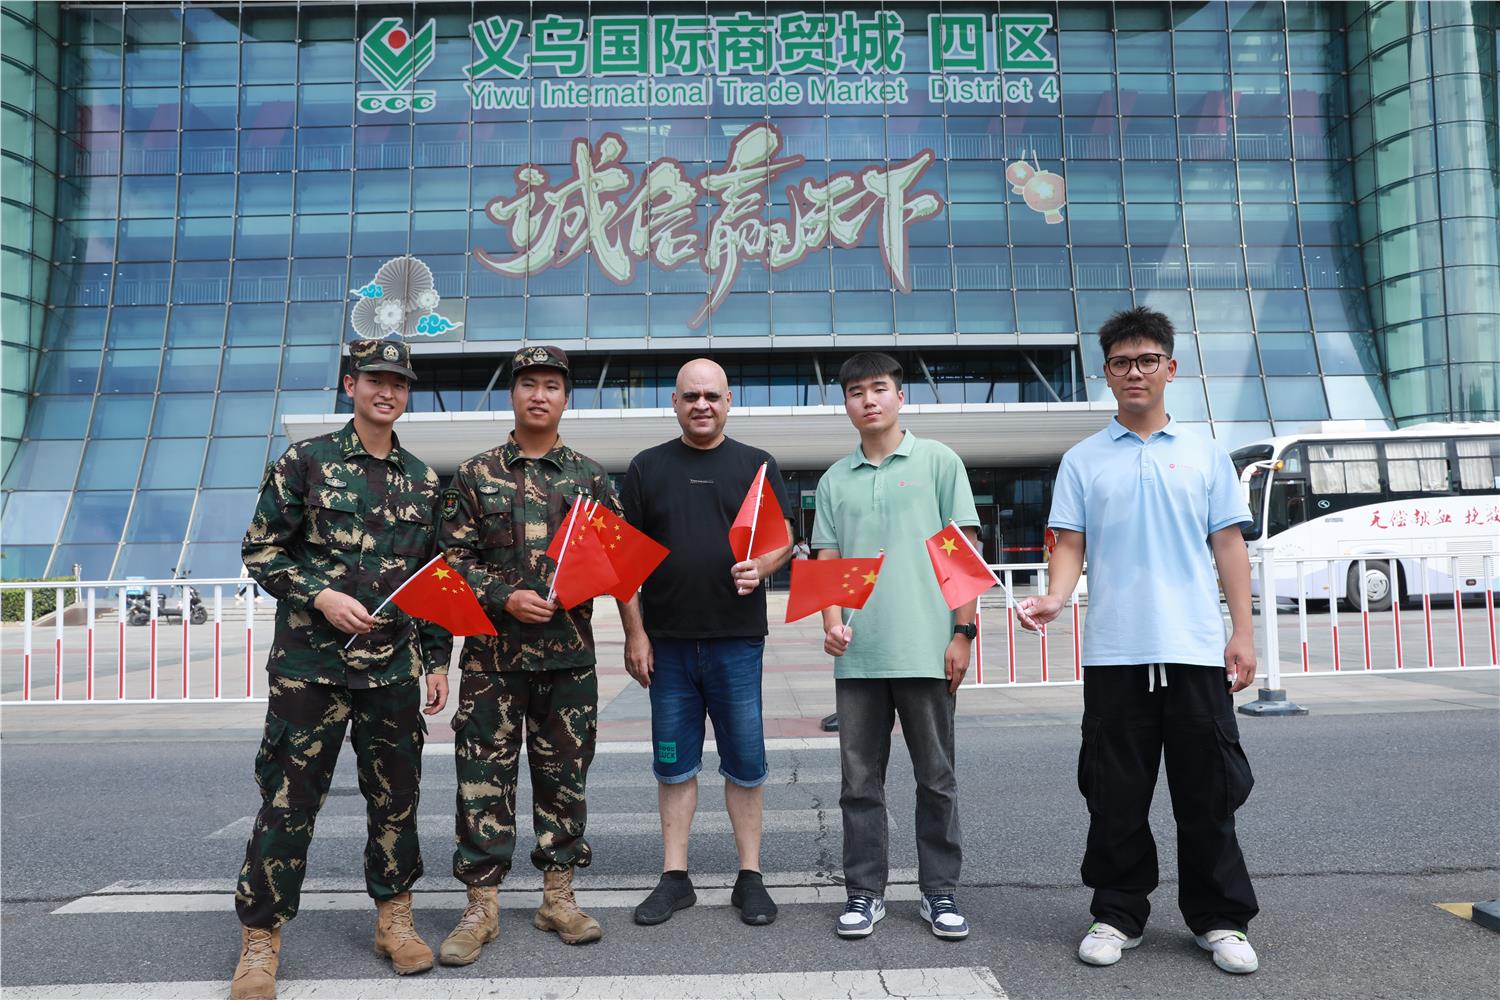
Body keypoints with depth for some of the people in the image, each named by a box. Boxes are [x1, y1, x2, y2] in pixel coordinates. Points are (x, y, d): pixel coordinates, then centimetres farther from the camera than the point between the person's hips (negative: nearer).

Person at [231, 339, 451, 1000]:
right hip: (311, 662, -3)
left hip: (394, 667, 4)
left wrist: (437, 661, 10)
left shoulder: (422, 480, 10)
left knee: (396, 797, 10)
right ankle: (260, 937, 16)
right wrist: (320, 596, -15)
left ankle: (393, 918, 26)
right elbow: (260, 551, 0)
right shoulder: (305, 462, 0)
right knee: (289, 798, 2)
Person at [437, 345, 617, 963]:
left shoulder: (590, 478, 9)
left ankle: (558, 898, 22)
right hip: (492, 653, -1)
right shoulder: (476, 475, 5)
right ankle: (482, 906, 15)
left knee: (564, 774, 8)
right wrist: (505, 598, -13)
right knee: (484, 777, 3)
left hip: (569, 655, 1)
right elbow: (453, 557, 1)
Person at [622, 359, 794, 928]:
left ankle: (750, 876, 18)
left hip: (737, 639, -1)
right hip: (667, 642, 1)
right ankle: (674, 877, 21)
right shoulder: (647, 468, 9)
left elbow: (784, 539, 6)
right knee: (673, 763, 9)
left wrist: (759, 567, -17)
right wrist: (634, 632, 0)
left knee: (745, 762, 5)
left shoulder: (757, 466, 7)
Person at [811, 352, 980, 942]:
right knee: (860, 779, 8)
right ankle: (864, 891, 20)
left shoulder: (938, 462, 4)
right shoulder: (834, 480, 12)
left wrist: (963, 631, -5)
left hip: (925, 649, -2)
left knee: (936, 777, 8)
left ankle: (940, 891, 21)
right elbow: (828, 560, 10)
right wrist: (832, 621, -6)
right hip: (857, 652, 3)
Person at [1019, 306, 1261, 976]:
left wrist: (1242, 632, 2)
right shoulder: (1083, 460, 9)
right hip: (1113, 652, 0)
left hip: (1196, 649, 0)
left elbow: (1229, 547, 9)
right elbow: (1069, 544, 4)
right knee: (1116, 795, 6)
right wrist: (1055, 597, -15)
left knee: (1208, 792, 6)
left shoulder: (1204, 454, 11)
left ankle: (1220, 920, 20)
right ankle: (1118, 915, 20)